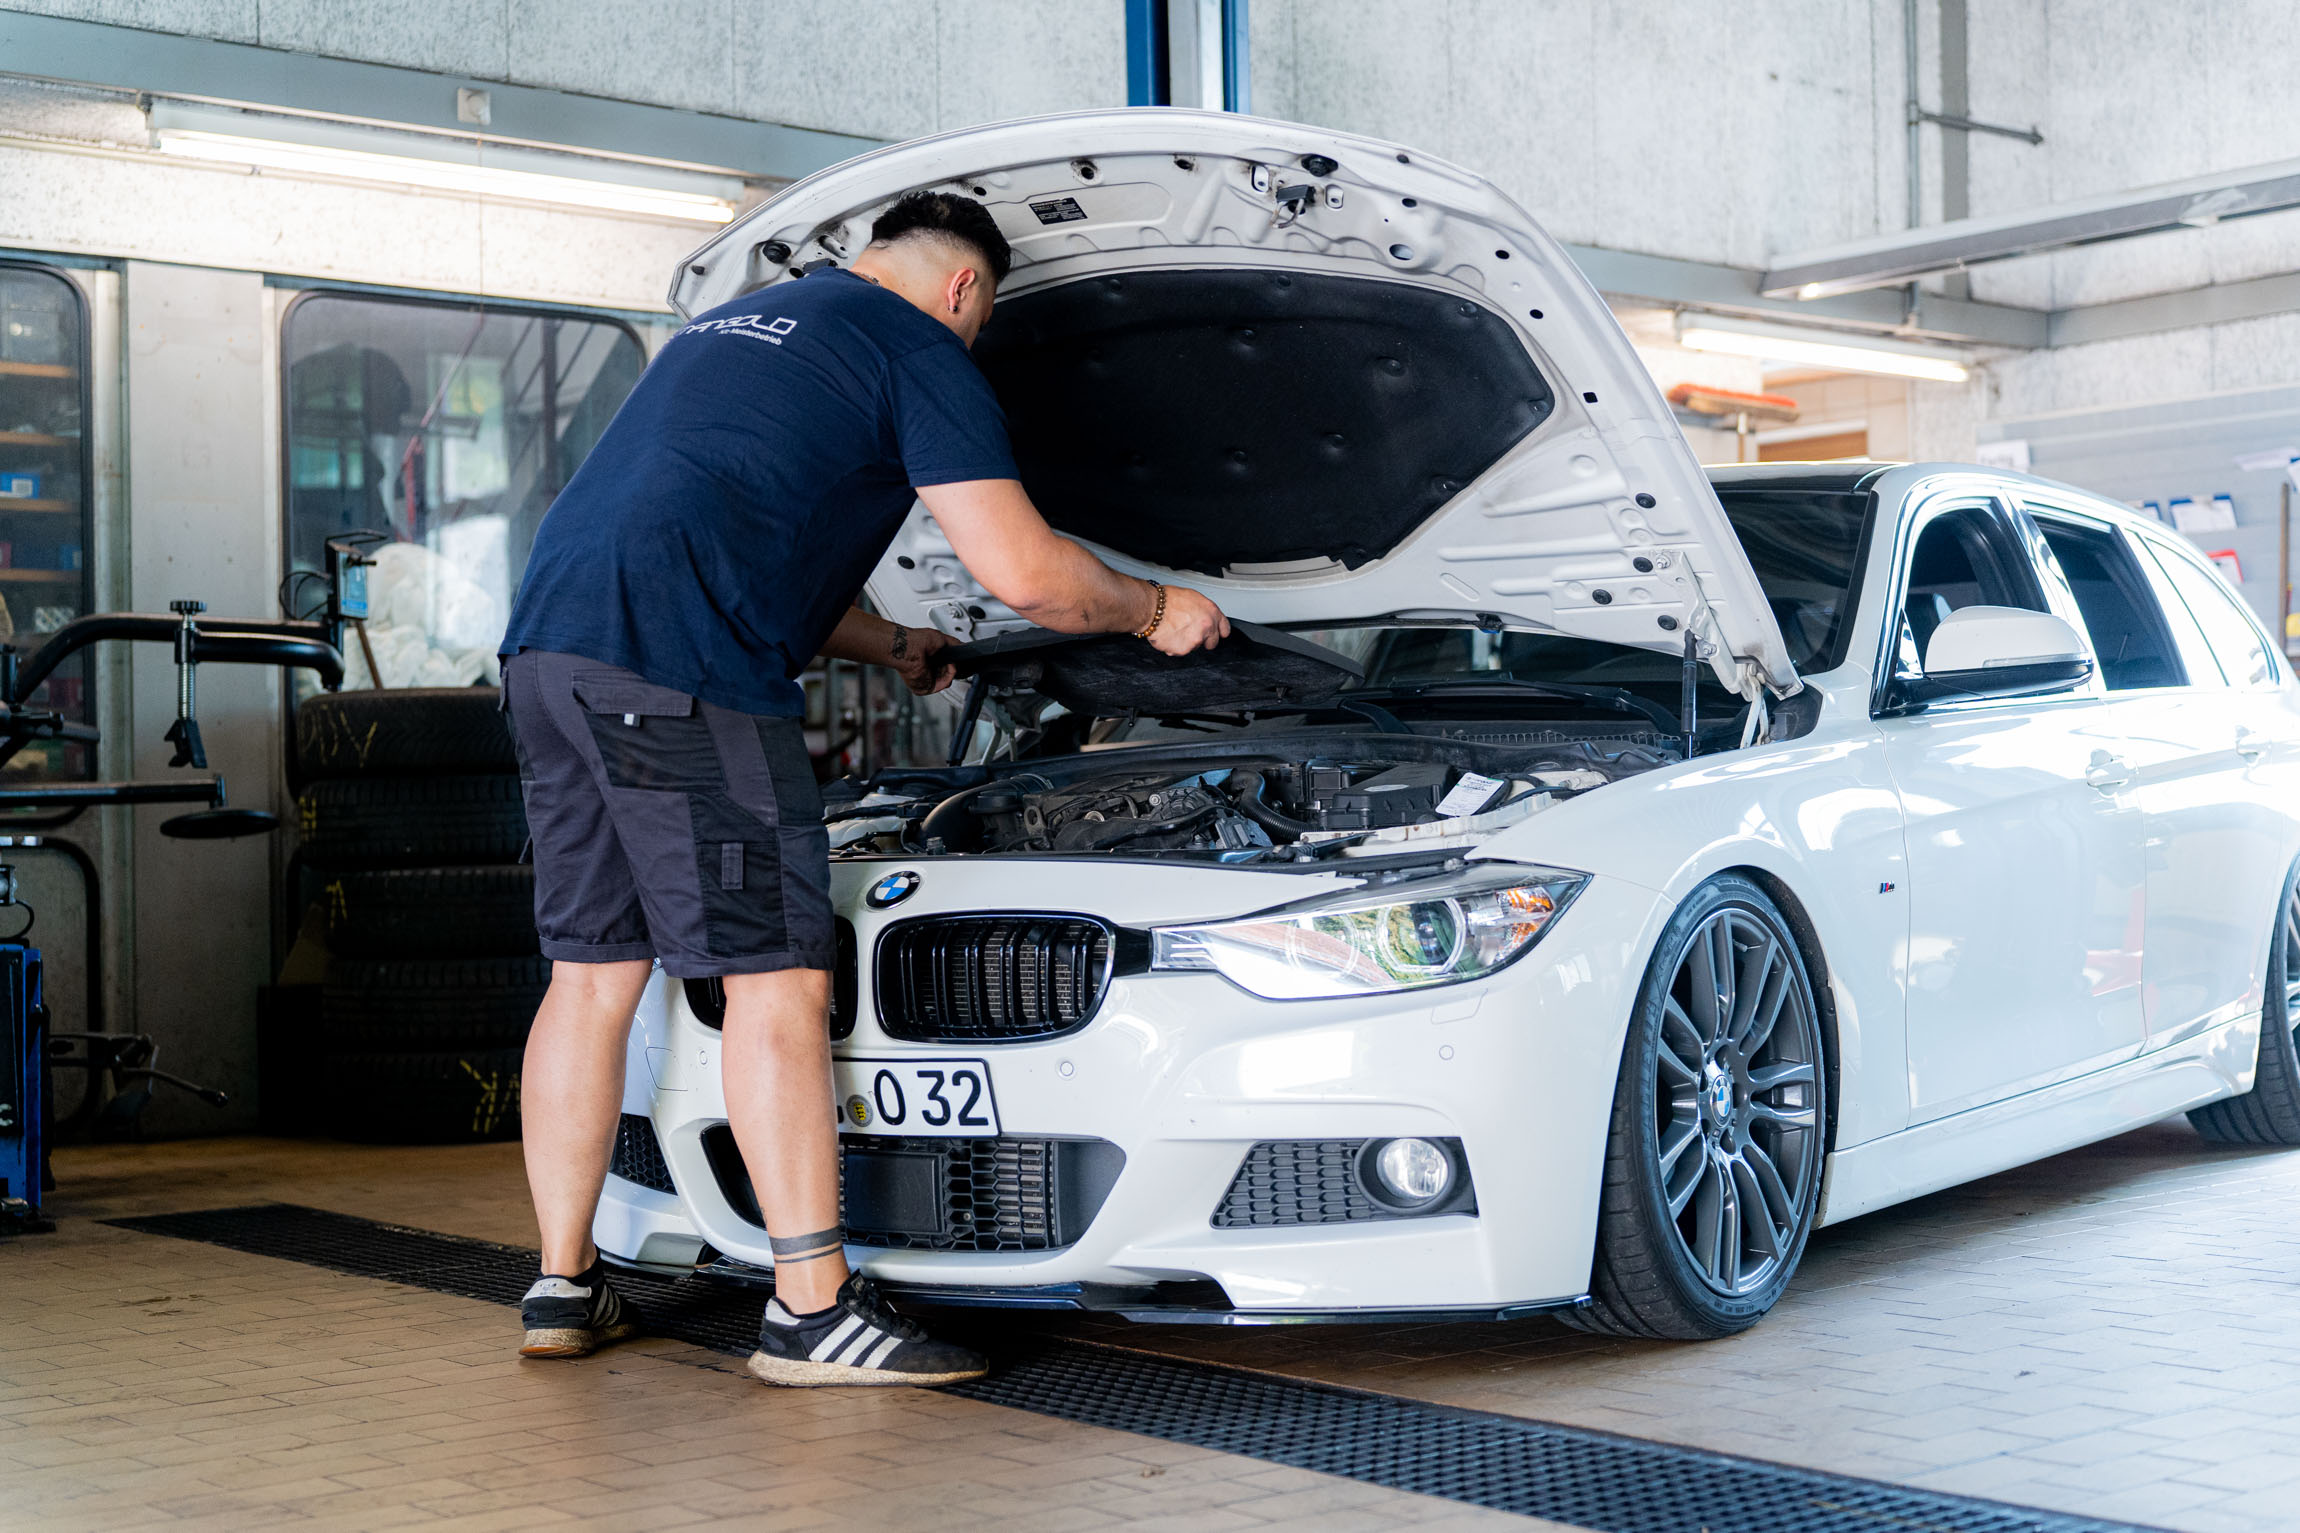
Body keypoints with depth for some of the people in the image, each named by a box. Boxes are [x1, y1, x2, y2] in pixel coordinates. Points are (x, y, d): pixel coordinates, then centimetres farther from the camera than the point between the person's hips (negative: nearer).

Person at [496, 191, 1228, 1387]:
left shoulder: (739, 323, 31)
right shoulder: (920, 354, 4)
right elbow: (1023, 575, -2)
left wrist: (891, 648, 50)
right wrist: (1156, 611, 16)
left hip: (549, 645, 9)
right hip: (675, 668, -9)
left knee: (591, 973, 14)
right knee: (775, 977, -4)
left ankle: (563, 1288, 20)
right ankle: (813, 1310, -2)